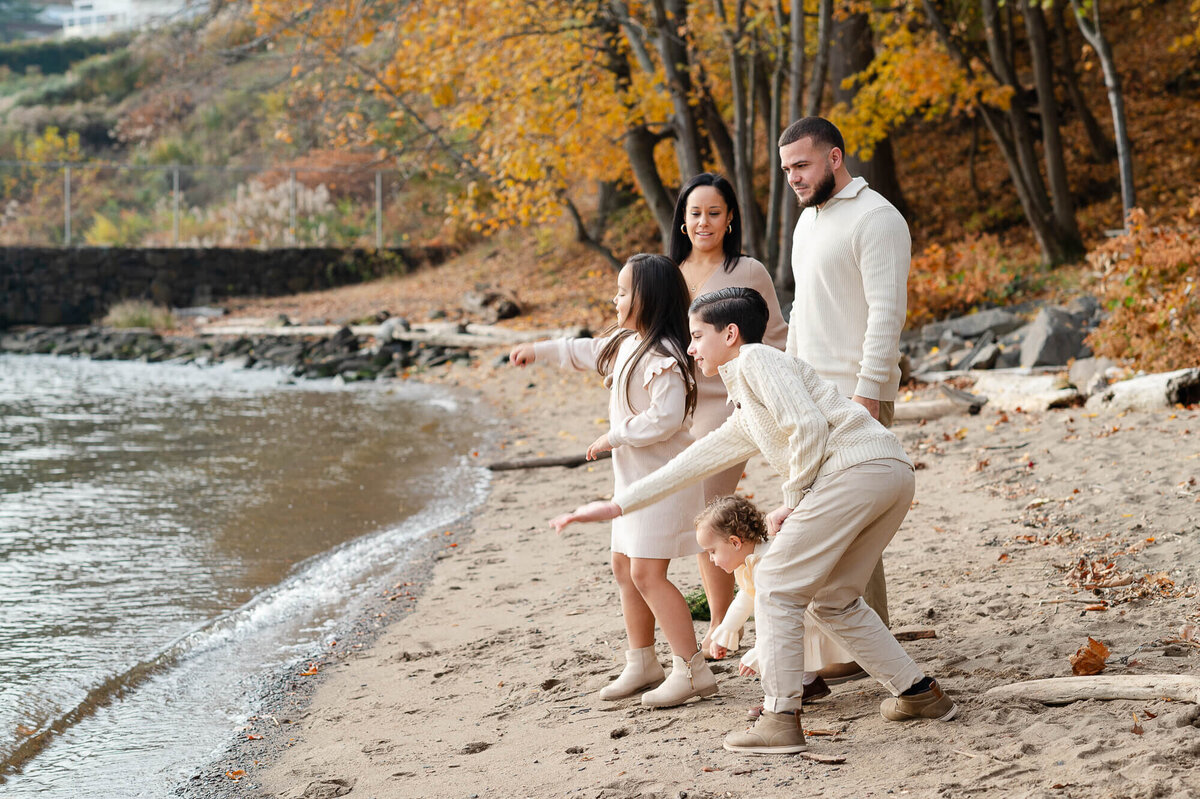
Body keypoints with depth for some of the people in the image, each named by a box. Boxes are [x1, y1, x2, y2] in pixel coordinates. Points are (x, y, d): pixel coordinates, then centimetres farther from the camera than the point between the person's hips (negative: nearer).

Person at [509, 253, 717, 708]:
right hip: (635, 478, 10)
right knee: (624, 567, 15)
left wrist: (614, 436, -20)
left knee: (647, 572, -13)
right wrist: (539, 351, 38)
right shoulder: (625, 343, 10)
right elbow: (586, 352, 30)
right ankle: (642, 662, 26)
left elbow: (665, 419, -29)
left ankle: (692, 670, -10)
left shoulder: (662, 358, -21)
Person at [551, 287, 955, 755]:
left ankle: (781, 719, -3)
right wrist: (617, 505, 35)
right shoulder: (744, 419, 30)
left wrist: (794, 501, -2)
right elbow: (697, 461, 34)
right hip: (893, 474, 10)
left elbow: (809, 425, -11)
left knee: (776, 585, -2)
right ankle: (920, 694, 21)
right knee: (833, 601, 21)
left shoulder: (755, 359, 2)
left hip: (855, 467, -10)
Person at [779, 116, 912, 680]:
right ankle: (828, 641, 14)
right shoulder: (809, 220, 19)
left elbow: (886, 312, -17)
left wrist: (866, 393, -23)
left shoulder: (874, 218, -10)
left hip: (853, 396, -9)